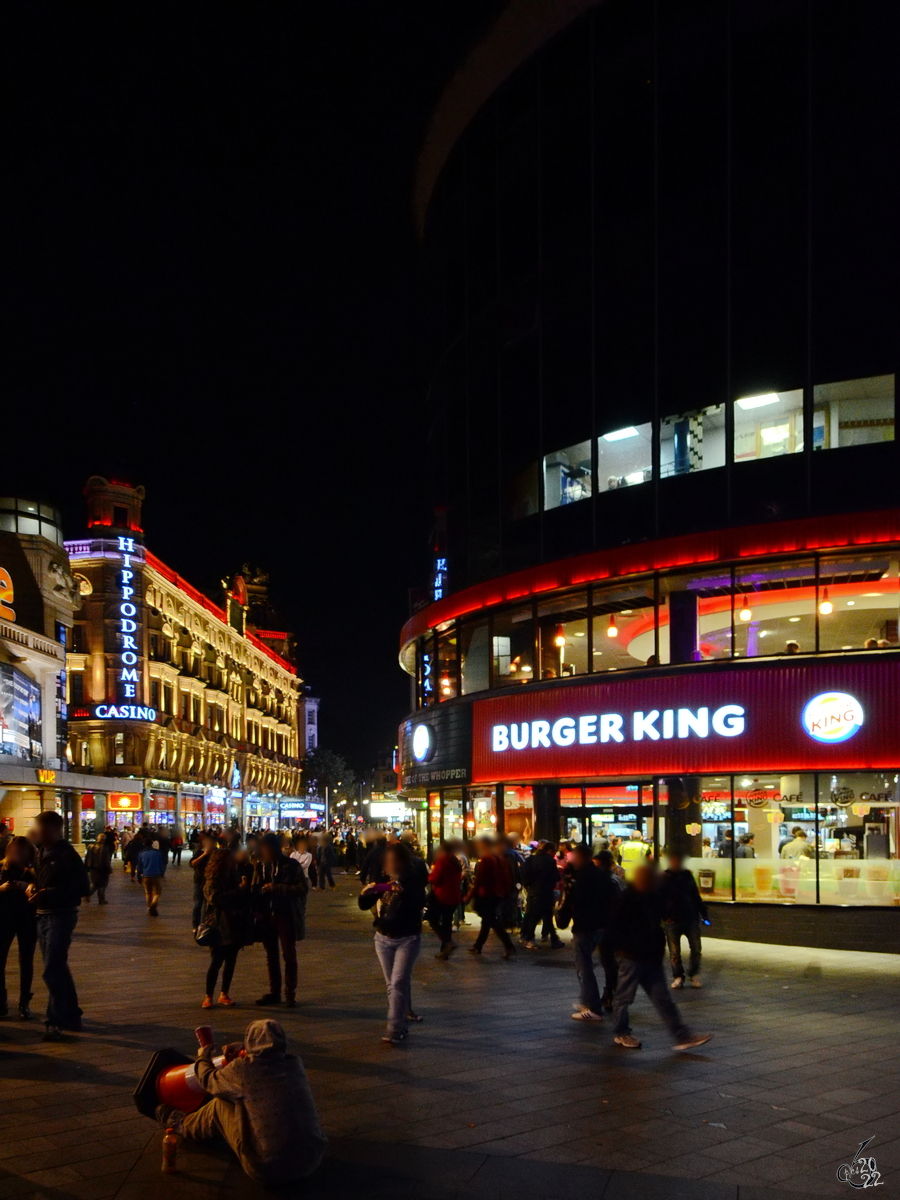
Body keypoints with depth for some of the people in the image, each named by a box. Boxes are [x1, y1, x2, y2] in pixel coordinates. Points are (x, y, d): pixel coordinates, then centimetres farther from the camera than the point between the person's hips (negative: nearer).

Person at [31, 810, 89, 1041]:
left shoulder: (67, 854, -16)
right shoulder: (42, 852, 9)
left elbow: (83, 887, -19)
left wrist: (48, 894, -24)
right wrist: (33, 887, -1)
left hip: (61, 916, -9)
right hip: (44, 916, 9)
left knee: (53, 971, -10)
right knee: (58, 969, 17)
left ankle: (56, 1021, -3)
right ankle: (71, 1016, 30)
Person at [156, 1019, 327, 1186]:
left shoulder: (242, 1069, -14)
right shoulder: (295, 1065, -1)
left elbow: (209, 1081, 9)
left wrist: (203, 1059, 29)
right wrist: (242, 1051, 30)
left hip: (268, 1169, -5)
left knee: (220, 1104, 13)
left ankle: (180, 1125, 42)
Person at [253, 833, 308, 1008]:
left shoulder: (291, 865, -6)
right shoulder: (260, 866, 7)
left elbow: (303, 888, -12)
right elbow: (255, 890, 13)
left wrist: (277, 888, -17)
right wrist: (261, 890, -10)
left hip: (286, 916, -4)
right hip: (266, 916, 5)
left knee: (289, 955, 0)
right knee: (271, 955, 12)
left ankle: (290, 994, 5)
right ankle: (274, 992, 21)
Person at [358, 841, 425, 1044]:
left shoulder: (413, 880, -9)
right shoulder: (382, 880, 2)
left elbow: (420, 903, -23)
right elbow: (364, 905, 1)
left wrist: (403, 892, -39)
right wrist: (365, 893, -21)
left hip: (408, 938, -5)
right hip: (383, 938, 5)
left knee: (398, 982, -14)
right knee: (392, 984, 10)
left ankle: (394, 1030, -16)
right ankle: (403, 1025, 22)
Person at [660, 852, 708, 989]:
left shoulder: (687, 875, 11)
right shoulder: (664, 878, -1)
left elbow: (696, 896, 17)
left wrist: (702, 912, 11)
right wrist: (665, 916, -12)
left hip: (691, 918, 3)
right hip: (673, 920, -3)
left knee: (696, 949, 0)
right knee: (674, 952, 2)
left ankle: (694, 974, 16)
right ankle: (678, 976, 15)